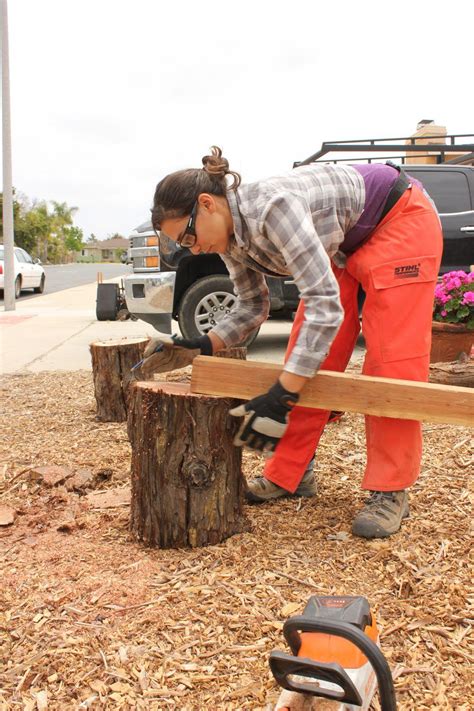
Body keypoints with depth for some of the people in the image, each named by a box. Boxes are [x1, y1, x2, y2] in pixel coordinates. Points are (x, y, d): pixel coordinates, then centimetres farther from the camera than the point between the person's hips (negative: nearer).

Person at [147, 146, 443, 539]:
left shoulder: (271, 206, -37)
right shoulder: (231, 236, -11)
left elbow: (325, 302, -40)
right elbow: (252, 307, 2)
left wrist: (281, 398, -41)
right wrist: (203, 345, -14)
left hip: (400, 222, -8)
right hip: (344, 244, 8)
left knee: (391, 358, -11)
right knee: (309, 353, -1)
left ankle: (390, 491, -1)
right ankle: (288, 475, 8)